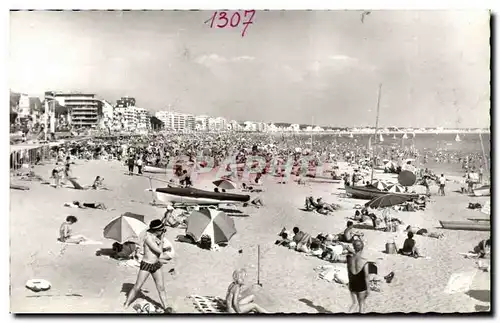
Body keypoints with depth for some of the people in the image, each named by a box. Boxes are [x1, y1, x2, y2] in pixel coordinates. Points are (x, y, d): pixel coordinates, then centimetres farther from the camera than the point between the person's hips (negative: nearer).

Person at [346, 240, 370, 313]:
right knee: (362, 304, 18)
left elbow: (348, 272, 3)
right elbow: (366, 277, -16)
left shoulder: (349, 258, -10)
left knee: (355, 303, 20)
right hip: (361, 286, -4)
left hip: (352, 285, 4)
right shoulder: (364, 261, -21)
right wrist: (368, 289, -6)